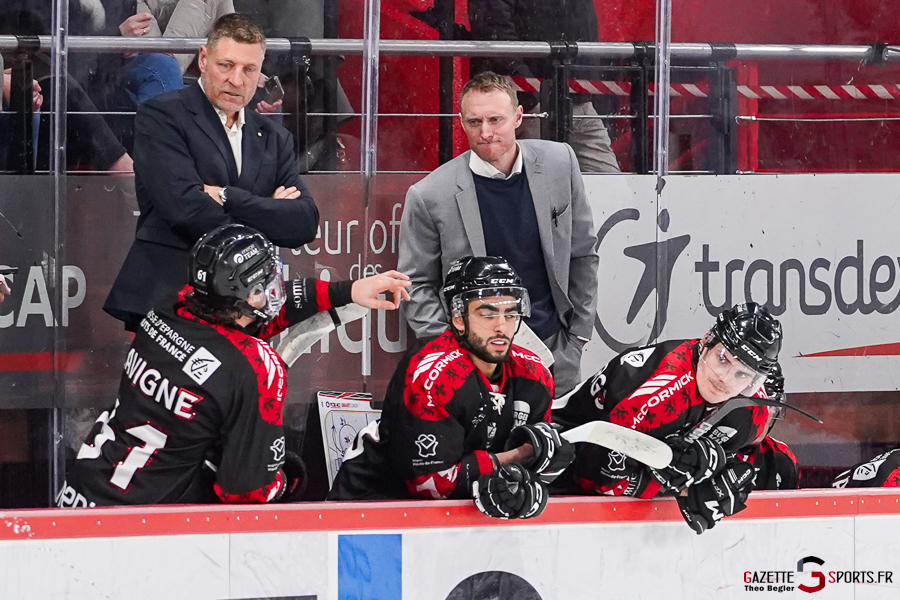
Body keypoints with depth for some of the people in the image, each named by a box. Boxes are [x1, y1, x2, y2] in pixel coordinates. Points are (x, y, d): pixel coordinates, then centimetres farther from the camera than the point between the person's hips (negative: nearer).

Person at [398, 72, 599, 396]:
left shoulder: (558, 162, -1)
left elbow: (583, 254, 9)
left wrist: (579, 331, 8)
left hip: (554, 348, 3)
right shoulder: (430, 196, -10)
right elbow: (416, 285, -2)